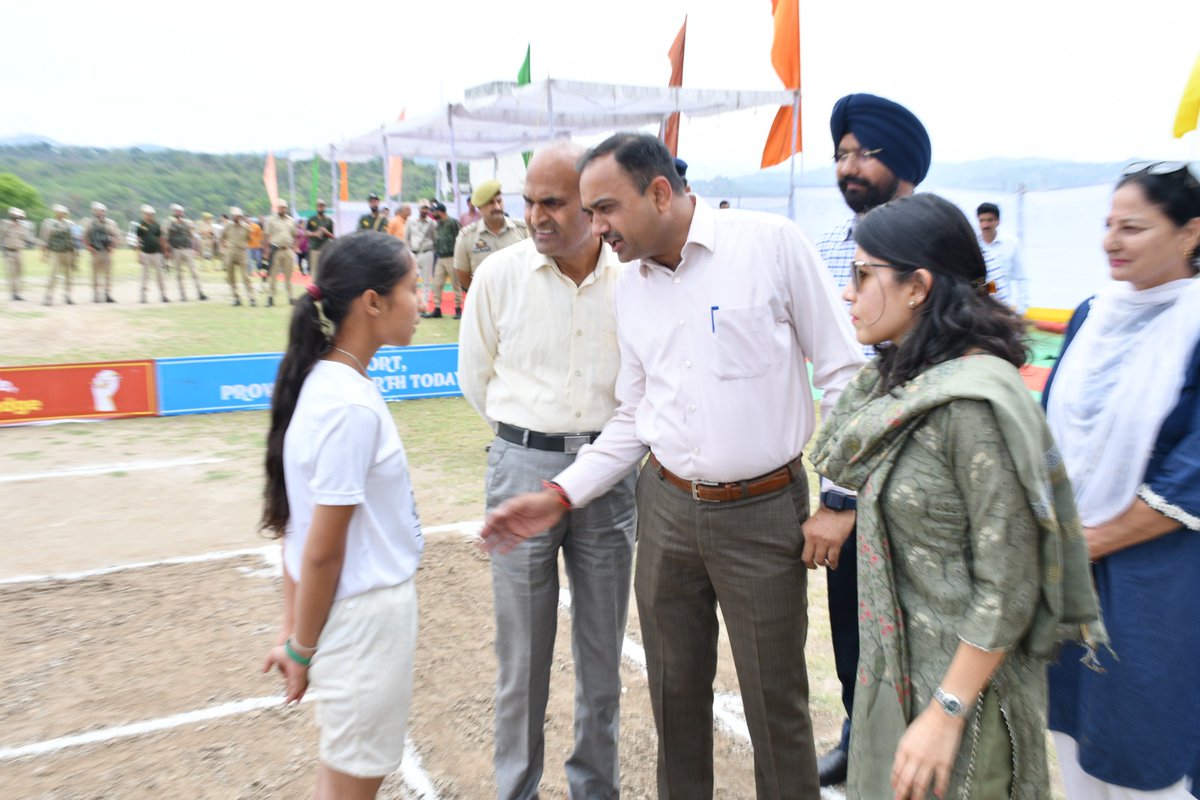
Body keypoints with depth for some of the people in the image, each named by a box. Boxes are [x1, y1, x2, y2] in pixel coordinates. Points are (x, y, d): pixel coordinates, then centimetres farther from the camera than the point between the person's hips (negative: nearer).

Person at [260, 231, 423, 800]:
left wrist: (295, 632, 12)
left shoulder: (325, 383, 2)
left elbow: (296, 526, 7)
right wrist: (301, 647, -6)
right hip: (366, 617, -8)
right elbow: (322, 551, -20)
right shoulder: (351, 406, -25)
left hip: (367, 607, 8)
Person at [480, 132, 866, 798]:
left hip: (763, 511, -4)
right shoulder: (630, 288, 7)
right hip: (667, 508, 5)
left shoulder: (772, 243, -10)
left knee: (775, 699, 8)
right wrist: (560, 496, 5)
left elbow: (842, 373, -7)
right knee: (675, 691, 17)